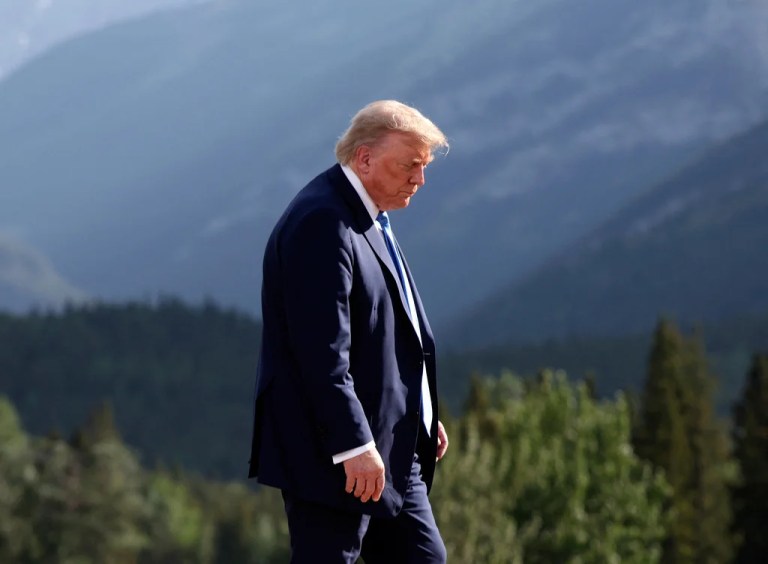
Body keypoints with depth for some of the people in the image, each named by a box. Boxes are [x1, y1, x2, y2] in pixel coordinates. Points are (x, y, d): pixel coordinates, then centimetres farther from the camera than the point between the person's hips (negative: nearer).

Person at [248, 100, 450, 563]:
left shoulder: (369, 220, 15)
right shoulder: (321, 224, -19)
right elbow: (322, 350, -24)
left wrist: (424, 419, 22)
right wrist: (354, 446, -26)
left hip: (392, 452, 11)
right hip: (332, 455, -11)